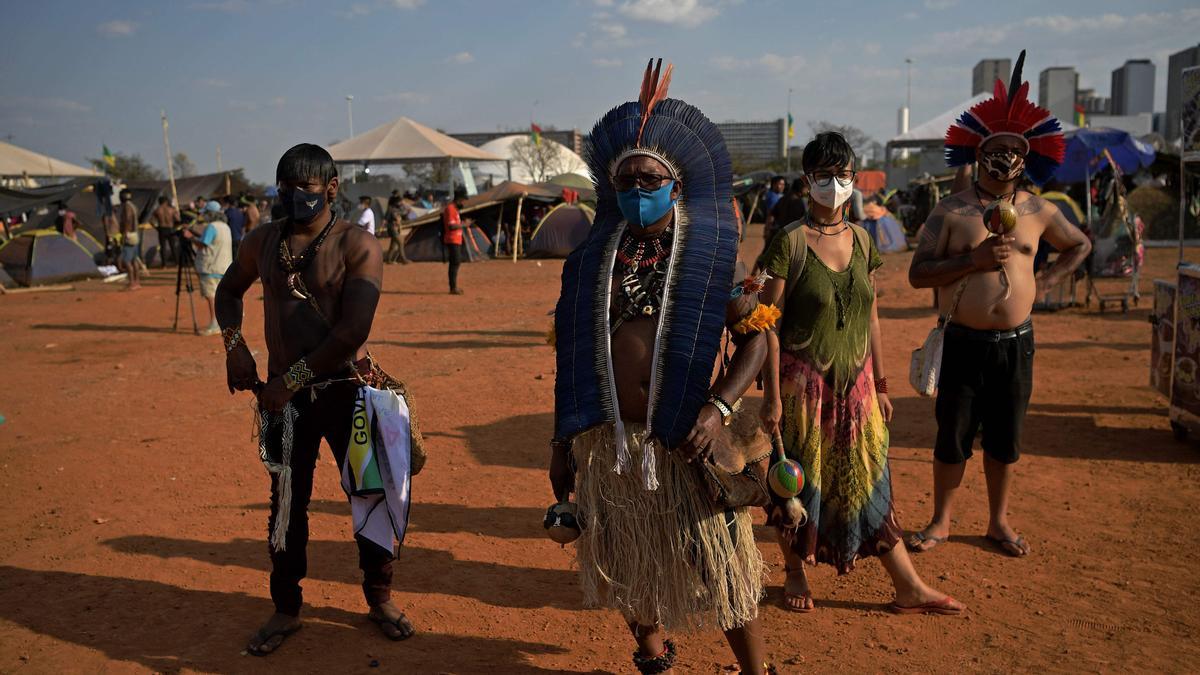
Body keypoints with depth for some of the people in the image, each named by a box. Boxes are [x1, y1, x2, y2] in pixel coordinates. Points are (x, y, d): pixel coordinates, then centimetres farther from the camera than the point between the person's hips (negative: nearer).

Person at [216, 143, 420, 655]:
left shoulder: (356, 246, -9)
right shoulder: (262, 241, 5)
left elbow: (353, 331, -17)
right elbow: (228, 291, 23)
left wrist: (294, 377, -16)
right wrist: (234, 343, 4)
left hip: (347, 388, -3)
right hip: (285, 392, 3)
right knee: (286, 503, 9)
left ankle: (379, 598, 26)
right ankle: (286, 610, 26)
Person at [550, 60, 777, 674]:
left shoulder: (710, 253, -2)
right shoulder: (592, 257, 6)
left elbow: (755, 337, -6)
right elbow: (571, 355, 11)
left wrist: (718, 407, -21)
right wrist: (561, 442, 10)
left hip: (687, 439, -3)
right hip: (609, 439, 3)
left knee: (722, 570, 3)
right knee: (627, 569, 16)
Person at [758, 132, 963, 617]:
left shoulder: (862, 241, 6)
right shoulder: (790, 242, -10)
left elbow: (871, 319, 12)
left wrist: (880, 385, 12)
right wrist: (772, 394, -13)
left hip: (856, 381, 5)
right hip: (803, 381, -4)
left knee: (869, 479, 11)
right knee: (799, 479, 9)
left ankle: (909, 588, 20)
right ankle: (796, 575, 30)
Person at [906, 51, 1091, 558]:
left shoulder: (1038, 211, 5)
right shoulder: (952, 210, -5)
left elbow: (1080, 245, 23)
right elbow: (918, 274, -10)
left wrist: (1047, 280, 8)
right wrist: (975, 259, -21)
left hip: (1016, 343, 3)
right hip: (964, 342, -3)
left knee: (1005, 439, 12)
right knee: (953, 436, 6)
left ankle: (999, 522, 29)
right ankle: (941, 521, 22)